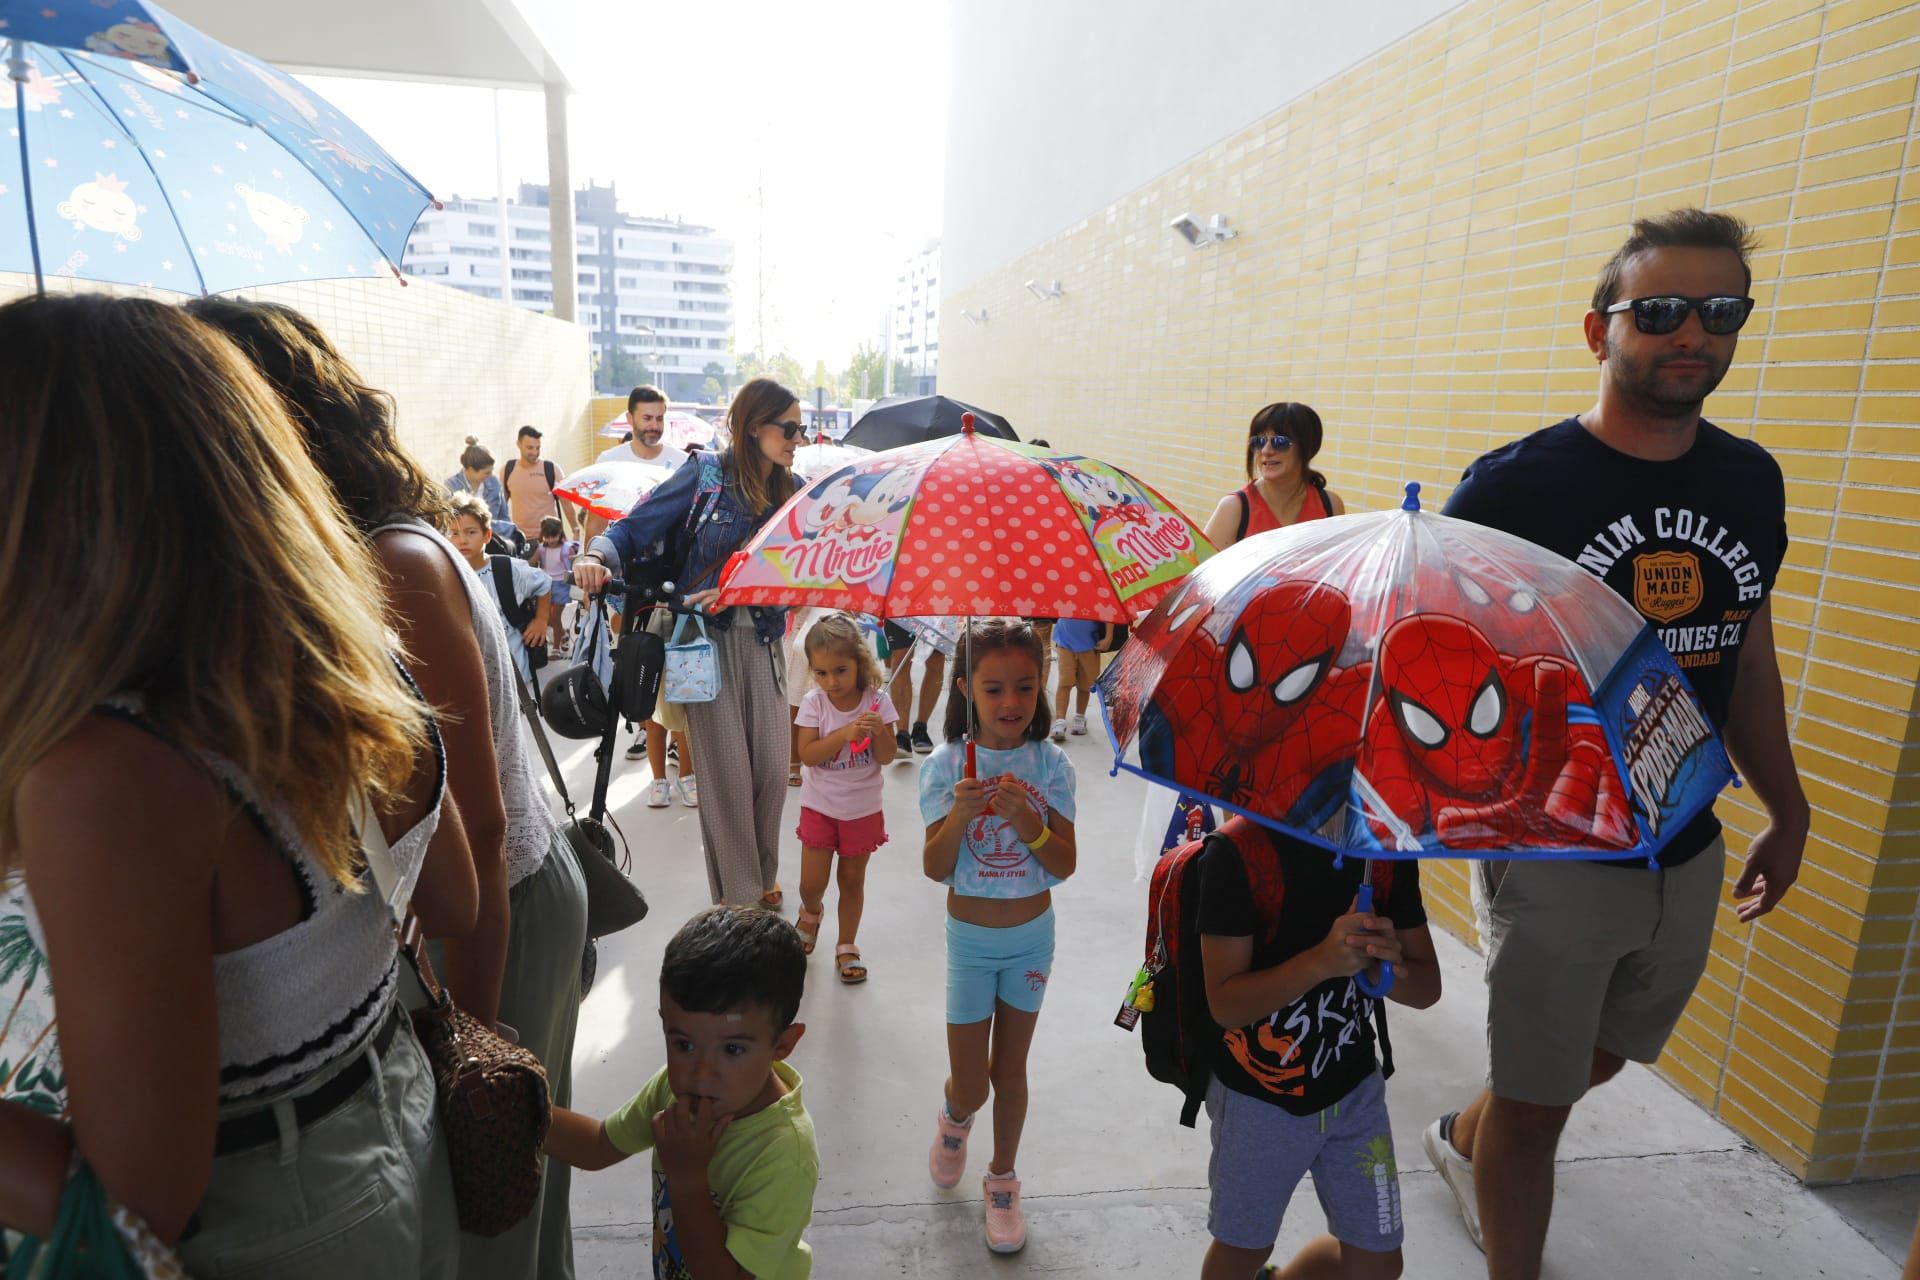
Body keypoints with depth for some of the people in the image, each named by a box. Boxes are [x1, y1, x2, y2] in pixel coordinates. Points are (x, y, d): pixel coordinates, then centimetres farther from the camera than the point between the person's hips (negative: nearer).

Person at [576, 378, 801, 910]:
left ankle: (764, 878, 25)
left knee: (773, 768, 3)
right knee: (728, 770, -1)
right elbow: (634, 529, -2)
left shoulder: (792, 493, 7)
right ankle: (737, 895, 15)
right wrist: (597, 555, -22)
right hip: (707, 640, -3)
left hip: (763, 641, 3)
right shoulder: (707, 473, -2)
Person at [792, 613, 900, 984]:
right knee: (812, 882, 3)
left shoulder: (876, 701, -11)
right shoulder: (814, 702, -12)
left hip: (862, 808, 0)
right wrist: (844, 734, -31)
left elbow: (886, 757, -10)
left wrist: (879, 731, -30)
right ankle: (810, 912, 39)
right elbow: (807, 754, -19)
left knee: (852, 880, 12)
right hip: (820, 805, 0)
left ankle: (847, 946, 31)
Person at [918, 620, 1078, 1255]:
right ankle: (953, 1119, 43)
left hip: (1032, 935, 1)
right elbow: (935, 869, -16)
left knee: (1010, 1067, 15)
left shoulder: (1050, 763, -11)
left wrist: (1025, 820, -31)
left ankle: (1002, 1179, 39)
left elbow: (1065, 865, -13)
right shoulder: (947, 765, -14)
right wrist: (960, 814, -34)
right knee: (970, 1084, 6)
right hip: (970, 939, -1)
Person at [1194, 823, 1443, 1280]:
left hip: (1355, 1087, 4)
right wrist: (1323, 960, -37)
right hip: (1258, 1097, -4)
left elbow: (1428, 988, -3)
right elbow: (1225, 1004, -22)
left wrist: (1391, 965, -26)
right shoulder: (1237, 850, -23)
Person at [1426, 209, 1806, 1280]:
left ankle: (1463, 1138, 54)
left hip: (1688, 858, 7)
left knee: (1599, 1058, 26)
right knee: (1536, 1103, 8)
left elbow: (1748, 655, 13)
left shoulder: (1751, 481, 3)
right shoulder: (1517, 487, -16)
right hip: (1554, 857, -6)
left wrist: (1787, 811, 18)